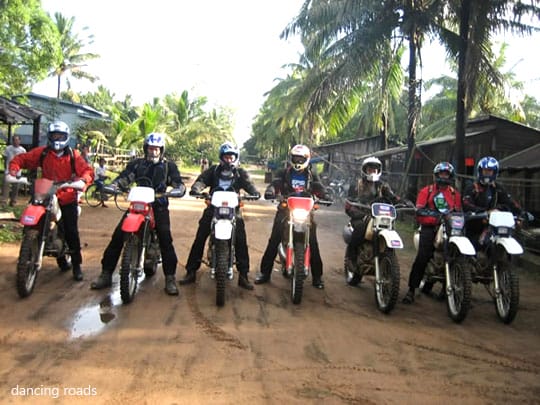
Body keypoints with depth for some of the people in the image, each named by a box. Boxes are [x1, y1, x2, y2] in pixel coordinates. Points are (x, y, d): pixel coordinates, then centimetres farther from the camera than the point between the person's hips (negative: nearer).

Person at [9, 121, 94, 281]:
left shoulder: (73, 155, -1)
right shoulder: (42, 153, 2)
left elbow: (87, 170, -11)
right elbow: (20, 159, 7)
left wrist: (82, 180, -32)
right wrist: (14, 169, -14)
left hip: (68, 199, -2)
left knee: (71, 232, -4)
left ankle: (76, 265, 5)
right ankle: (61, 261, 27)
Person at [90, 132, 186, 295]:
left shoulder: (168, 165, 6)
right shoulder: (136, 163, 10)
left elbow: (178, 183, -3)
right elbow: (124, 177, 0)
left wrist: (177, 190, -27)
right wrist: (111, 187, -20)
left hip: (159, 205, -2)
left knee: (165, 238, -21)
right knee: (117, 235, -9)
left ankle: (170, 278, -14)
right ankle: (106, 274, 1)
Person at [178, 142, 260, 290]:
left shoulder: (240, 173, 9)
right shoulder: (213, 170, 8)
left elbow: (248, 184, -6)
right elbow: (202, 179, -7)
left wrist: (254, 192, -28)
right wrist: (196, 189, -29)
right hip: (213, 207, 1)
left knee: (241, 241, -11)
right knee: (199, 238, -5)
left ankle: (243, 276, -4)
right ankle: (191, 272, 4)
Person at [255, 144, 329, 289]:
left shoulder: (311, 175, 10)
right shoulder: (283, 173, 5)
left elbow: (319, 188, -1)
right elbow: (275, 183, -11)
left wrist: (324, 196, -24)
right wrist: (270, 191, -33)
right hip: (286, 209, -1)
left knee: (313, 243, -3)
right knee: (273, 241, -7)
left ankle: (317, 276, 8)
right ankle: (265, 272, 2)